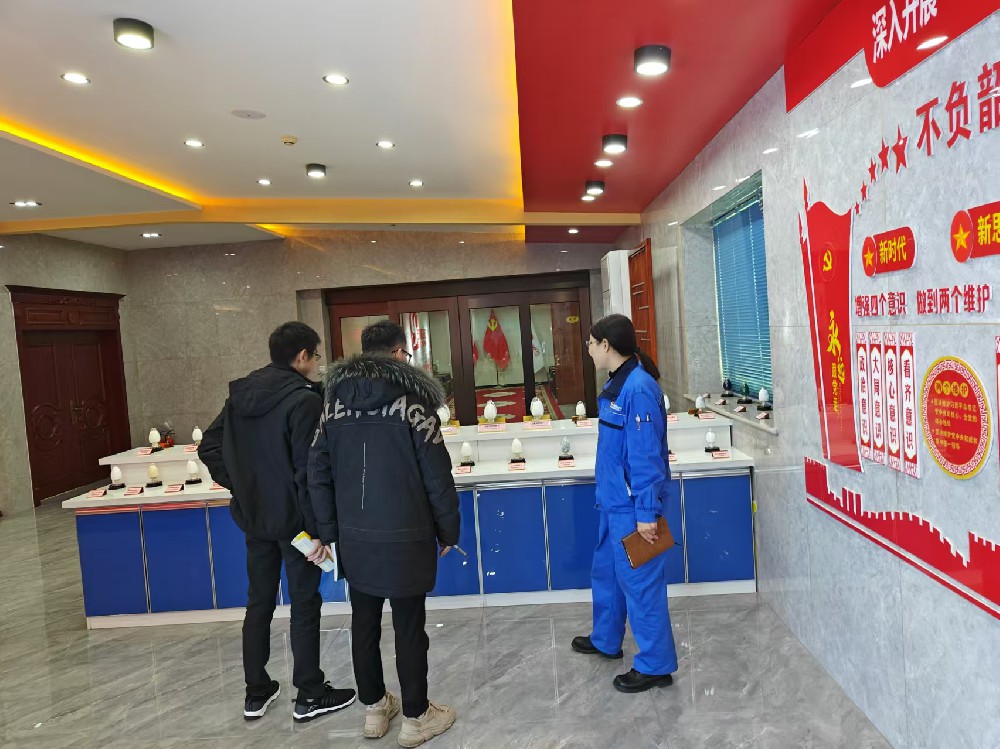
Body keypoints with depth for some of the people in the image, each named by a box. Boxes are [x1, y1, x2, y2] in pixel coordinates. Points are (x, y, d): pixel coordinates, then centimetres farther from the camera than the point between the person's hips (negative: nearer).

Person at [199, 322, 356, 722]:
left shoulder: (240, 395, 3)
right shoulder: (304, 399, -19)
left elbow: (209, 449, 7)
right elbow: (308, 472, -23)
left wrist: (241, 486, 10)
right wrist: (318, 529, -18)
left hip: (254, 518, 7)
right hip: (293, 519, -6)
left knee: (258, 602, 18)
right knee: (304, 605, 8)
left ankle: (256, 693, 30)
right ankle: (309, 696, 21)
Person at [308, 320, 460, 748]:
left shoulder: (335, 403, 2)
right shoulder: (412, 401, -11)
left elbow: (318, 474, 4)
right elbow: (437, 476, -10)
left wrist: (330, 532, 12)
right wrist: (448, 530, 1)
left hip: (355, 536, 5)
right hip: (405, 537, -4)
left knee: (364, 623, 17)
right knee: (409, 628, 7)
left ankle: (374, 709, 33)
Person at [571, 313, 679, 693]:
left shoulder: (639, 388, -22)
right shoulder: (617, 384, 8)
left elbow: (646, 455, -23)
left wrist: (646, 512, -22)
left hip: (632, 508, -10)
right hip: (615, 502, 10)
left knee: (640, 582, 3)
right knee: (605, 572, 23)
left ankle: (655, 666, 20)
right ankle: (606, 640, 43)